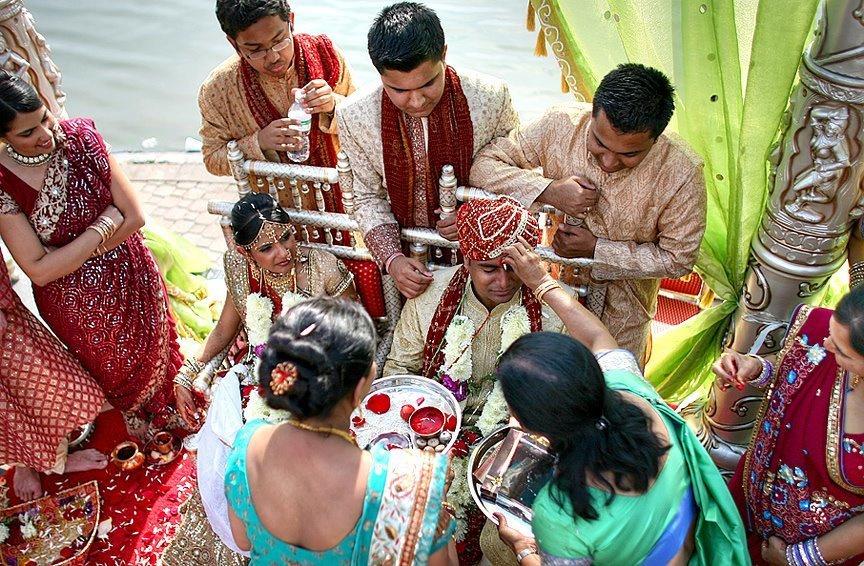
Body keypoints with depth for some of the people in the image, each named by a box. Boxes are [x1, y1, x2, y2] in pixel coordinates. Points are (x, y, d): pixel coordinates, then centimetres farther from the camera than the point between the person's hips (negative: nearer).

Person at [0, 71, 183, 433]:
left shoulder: (80, 136, -16)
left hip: (131, 277, 2)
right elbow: (39, 270, -19)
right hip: (75, 304, -2)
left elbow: (135, 217, -15)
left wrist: (75, 255, -17)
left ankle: (171, 413, 55)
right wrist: (102, 227, -22)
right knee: (116, 373, 23)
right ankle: (138, 419, 55)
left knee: (155, 352, 25)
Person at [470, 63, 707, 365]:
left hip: (622, 306, -1)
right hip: (553, 283, 1)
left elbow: (678, 258, -15)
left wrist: (596, 249, -24)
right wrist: (550, 191, -32)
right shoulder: (561, 124, -24)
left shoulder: (682, 172, -26)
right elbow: (484, 165, -18)